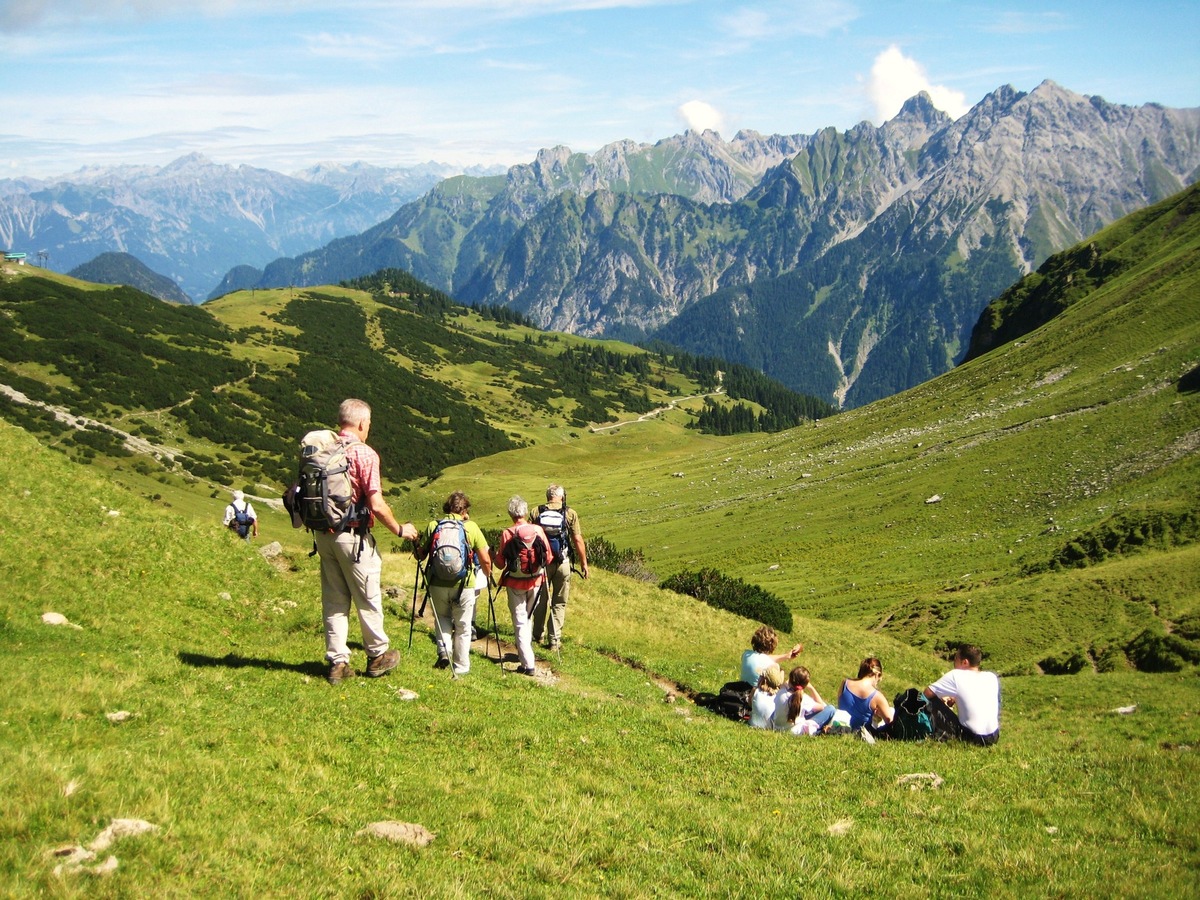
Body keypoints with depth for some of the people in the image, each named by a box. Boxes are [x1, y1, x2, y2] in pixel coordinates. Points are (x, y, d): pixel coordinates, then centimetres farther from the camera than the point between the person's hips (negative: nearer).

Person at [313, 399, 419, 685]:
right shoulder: (364, 454, -14)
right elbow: (377, 505, -17)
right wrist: (400, 529, -2)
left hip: (323, 533, 6)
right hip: (352, 535, -6)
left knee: (333, 599, 12)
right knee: (367, 598, 9)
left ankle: (337, 662, 15)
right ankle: (378, 656, 22)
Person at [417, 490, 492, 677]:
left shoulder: (433, 525, 1)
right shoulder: (471, 527, -2)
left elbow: (420, 555, 4)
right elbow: (485, 560, -2)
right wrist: (487, 576, 17)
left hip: (438, 583, 1)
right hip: (464, 584, -1)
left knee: (442, 617, 25)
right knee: (462, 626, 13)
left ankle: (444, 651, 6)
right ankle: (461, 666, 19)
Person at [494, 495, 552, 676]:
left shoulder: (507, 534, -17)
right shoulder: (538, 530, -9)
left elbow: (500, 561, -11)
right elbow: (548, 557, -2)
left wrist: (496, 552, 10)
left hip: (515, 583, -3)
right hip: (536, 580, 3)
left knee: (520, 622, 2)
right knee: (528, 617, 23)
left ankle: (528, 664, -5)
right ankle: (524, 652, 38)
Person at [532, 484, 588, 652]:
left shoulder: (537, 512, -2)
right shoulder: (570, 514, -5)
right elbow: (578, 540, -7)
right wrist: (583, 563, 1)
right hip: (562, 562, -2)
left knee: (541, 600, 19)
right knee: (559, 603, 8)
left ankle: (538, 635, 32)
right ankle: (554, 640, 6)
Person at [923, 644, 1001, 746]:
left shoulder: (955, 676, -10)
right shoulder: (992, 677, 4)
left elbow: (927, 693, -4)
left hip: (972, 738, -5)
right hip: (994, 738, 5)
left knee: (932, 700, 2)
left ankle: (941, 737, 10)